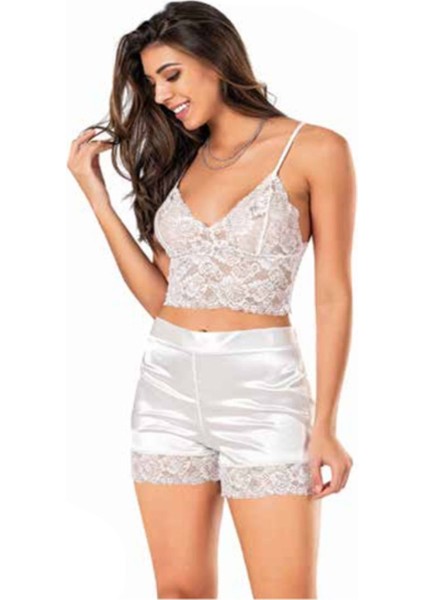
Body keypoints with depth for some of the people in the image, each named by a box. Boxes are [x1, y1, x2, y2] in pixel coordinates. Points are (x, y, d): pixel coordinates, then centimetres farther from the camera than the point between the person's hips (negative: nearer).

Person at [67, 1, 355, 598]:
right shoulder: (179, 160, 12)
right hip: (168, 385, 5)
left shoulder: (315, 150, -3)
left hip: (261, 391, -5)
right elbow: (159, 297, 7)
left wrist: (324, 425, -9)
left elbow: (333, 297, -4)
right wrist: (98, 198, 4)